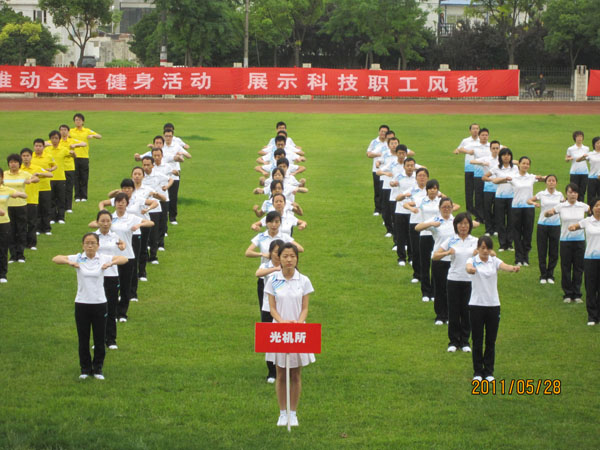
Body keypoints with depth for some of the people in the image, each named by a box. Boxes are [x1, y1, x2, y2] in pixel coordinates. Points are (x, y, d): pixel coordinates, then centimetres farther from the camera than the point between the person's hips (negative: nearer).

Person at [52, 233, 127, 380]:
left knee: (99, 338, 6)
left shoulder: (103, 259, -2)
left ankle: (98, 368, 21)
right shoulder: (78, 258, -2)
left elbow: (124, 259, -10)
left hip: (99, 303, 0)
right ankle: (85, 369, 21)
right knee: (83, 339, 7)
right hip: (82, 303, 0)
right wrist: (69, 262, -28)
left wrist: (111, 263, -28)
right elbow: (56, 259, -9)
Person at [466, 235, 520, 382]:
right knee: (477, 340, 3)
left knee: (491, 341, 7)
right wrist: (470, 269, -55)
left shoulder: (494, 261, 2)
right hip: (476, 305, -2)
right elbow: (468, 267, -29)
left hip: (493, 304, 2)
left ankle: (489, 371, 17)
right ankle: (478, 372, 13)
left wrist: (513, 268, -44)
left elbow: (504, 266, -20)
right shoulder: (473, 261, -4)